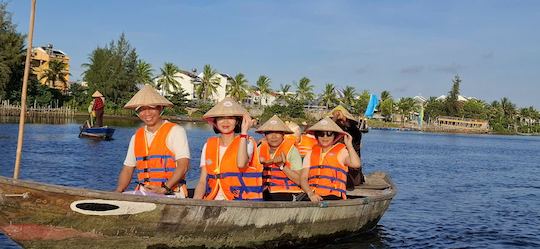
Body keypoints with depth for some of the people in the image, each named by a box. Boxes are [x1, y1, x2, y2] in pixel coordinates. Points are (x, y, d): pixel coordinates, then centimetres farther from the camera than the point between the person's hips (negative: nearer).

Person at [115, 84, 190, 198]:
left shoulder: (175, 131, 0)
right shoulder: (136, 137, 18)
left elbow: (183, 166, -9)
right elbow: (128, 169, 19)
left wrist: (164, 189, -21)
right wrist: (118, 192, 1)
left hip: (171, 195, -5)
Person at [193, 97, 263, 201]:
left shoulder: (246, 142, 4)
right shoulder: (208, 145, 16)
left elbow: (241, 164, -19)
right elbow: (202, 181, 12)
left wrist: (244, 131, -11)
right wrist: (194, 203, -6)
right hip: (212, 203, 3)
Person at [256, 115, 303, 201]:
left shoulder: (291, 150, 0)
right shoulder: (261, 148, 11)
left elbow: (300, 181, -6)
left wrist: (282, 165, -15)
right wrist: (272, 161, -9)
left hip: (286, 195, -3)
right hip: (265, 196, 3)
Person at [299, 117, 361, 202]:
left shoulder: (341, 152, 10)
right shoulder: (311, 154, 20)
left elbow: (356, 164, -11)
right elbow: (303, 178, 10)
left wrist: (349, 145, -6)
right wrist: (310, 194, -7)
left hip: (333, 196, -3)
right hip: (312, 197, 3)